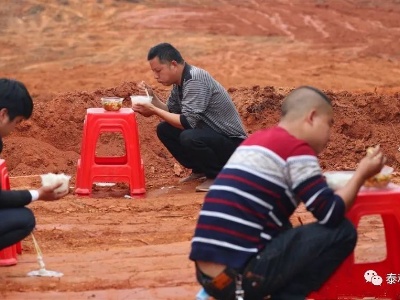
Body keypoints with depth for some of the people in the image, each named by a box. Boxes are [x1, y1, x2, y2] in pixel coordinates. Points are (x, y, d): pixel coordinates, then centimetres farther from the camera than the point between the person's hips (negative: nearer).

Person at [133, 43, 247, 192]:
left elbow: (188, 122, -28)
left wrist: (154, 111, -23)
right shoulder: (180, 81, 4)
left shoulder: (195, 80, -23)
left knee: (189, 138, -34)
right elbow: (171, 113, 13)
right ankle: (200, 169, 14)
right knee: (164, 129, 4)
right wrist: (152, 97, -2)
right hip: (210, 134, 9)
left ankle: (218, 175, -8)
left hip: (231, 142, -9)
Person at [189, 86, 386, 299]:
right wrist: (361, 174, 8)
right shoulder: (297, 149, -6)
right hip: (239, 276, -9)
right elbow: (331, 214, -6)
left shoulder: (257, 140, 19)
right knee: (342, 231, -1)